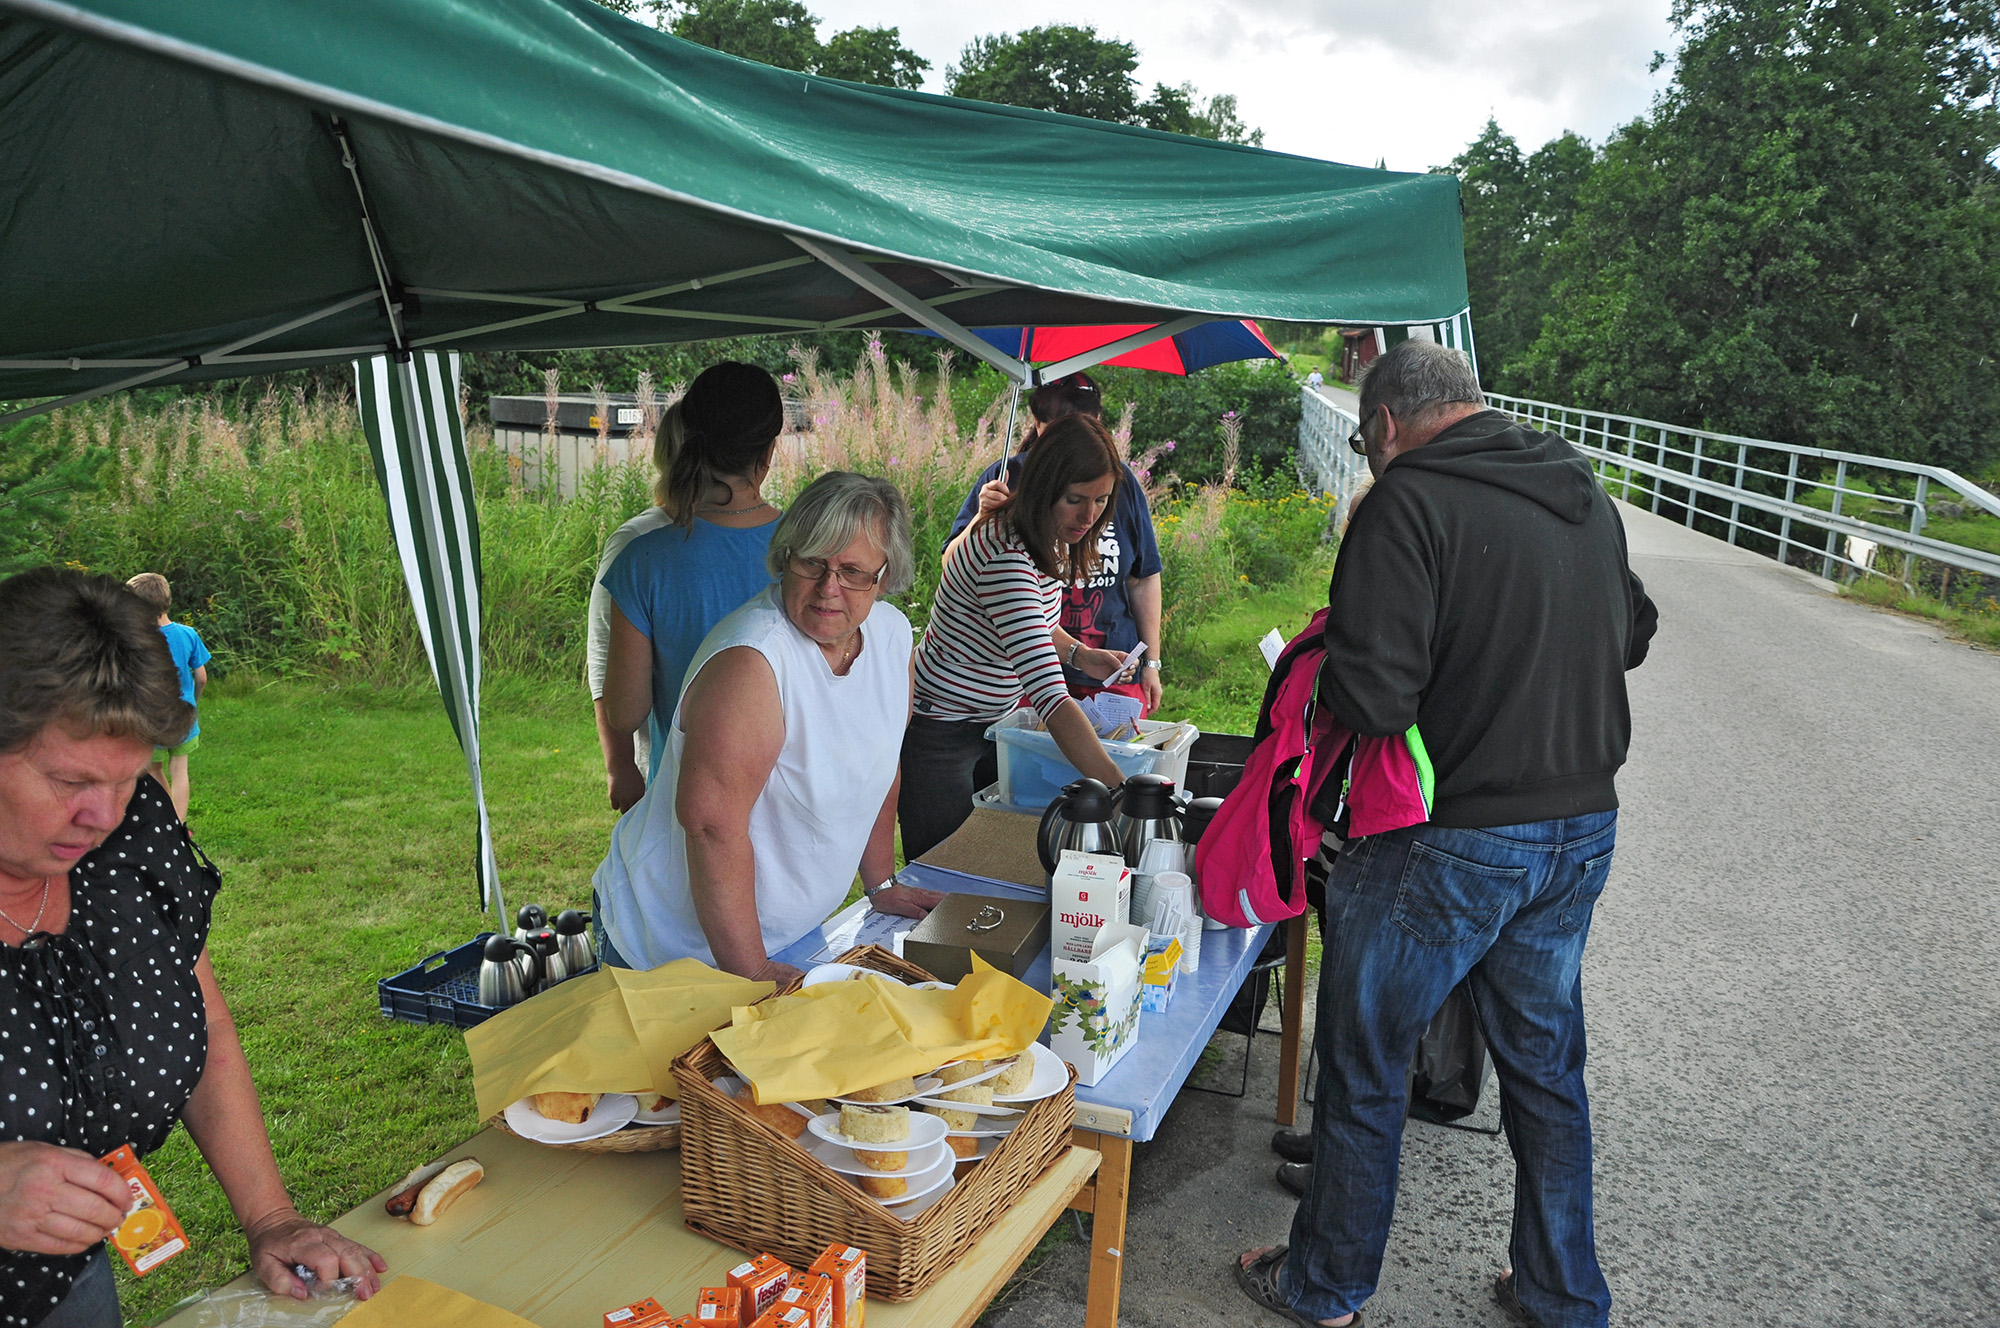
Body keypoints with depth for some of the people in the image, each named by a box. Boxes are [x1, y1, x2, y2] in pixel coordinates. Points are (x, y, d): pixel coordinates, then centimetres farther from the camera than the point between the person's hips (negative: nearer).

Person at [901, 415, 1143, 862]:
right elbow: (1051, 697, -41)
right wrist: (1120, 791, -46)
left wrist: (1079, 654, -2)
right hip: (939, 730, -9)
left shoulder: (1052, 540, -3)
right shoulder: (1006, 556, -33)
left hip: (997, 719, 9)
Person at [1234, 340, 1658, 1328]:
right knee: (1546, 1063, 23)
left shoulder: (1409, 500, -18)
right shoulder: (1586, 494, 6)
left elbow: (1373, 700, -24)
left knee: (1363, 1069, 12)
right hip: (1584, 829, 7)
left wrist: (1321, 662, -5)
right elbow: (1633, 635, 20)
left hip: (1451, 845, -7)